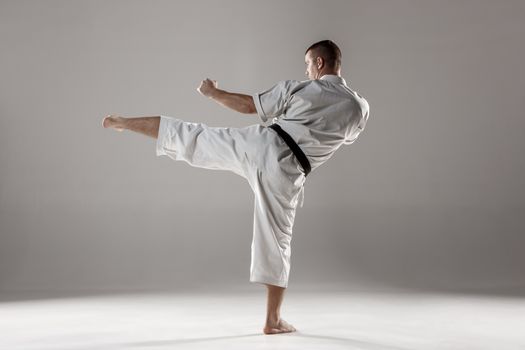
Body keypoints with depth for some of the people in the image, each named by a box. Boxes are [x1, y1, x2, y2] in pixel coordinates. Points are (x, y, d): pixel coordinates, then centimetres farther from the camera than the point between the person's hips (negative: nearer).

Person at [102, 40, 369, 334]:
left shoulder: (299, 88, 0)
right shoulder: (360, 107, 4)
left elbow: (248, 105, 7)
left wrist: (213, 92, 22)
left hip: (260, 144, 0)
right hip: (285, 172, 0)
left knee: (191, 137, 16)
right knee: (277, 241, 8)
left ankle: (123, 122, 28)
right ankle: (273, 320, 14)